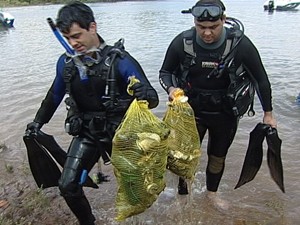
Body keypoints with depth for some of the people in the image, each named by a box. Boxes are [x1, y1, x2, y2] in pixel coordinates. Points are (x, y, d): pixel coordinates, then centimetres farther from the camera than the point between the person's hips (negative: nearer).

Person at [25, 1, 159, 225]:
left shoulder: (120, 60, -19)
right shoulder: (66, 62, -6)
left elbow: (152, 98, -22)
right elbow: (55, 94, 12)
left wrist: (147, 95, -45)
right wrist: (38, 121, 16)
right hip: (86, 133, 3)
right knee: (67, 186, -4)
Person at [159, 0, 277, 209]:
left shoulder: (240, 44, -20)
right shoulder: (182, 42, -18)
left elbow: (261, 78, -6)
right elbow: (165, 72, -3)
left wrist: (268, 113, -1)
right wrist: (170, 88, -25)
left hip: (226, 113, 1)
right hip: (193, 110, 0)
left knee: (218, 156, 18)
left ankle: (212, 193, 45)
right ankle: (183, 192, 34)